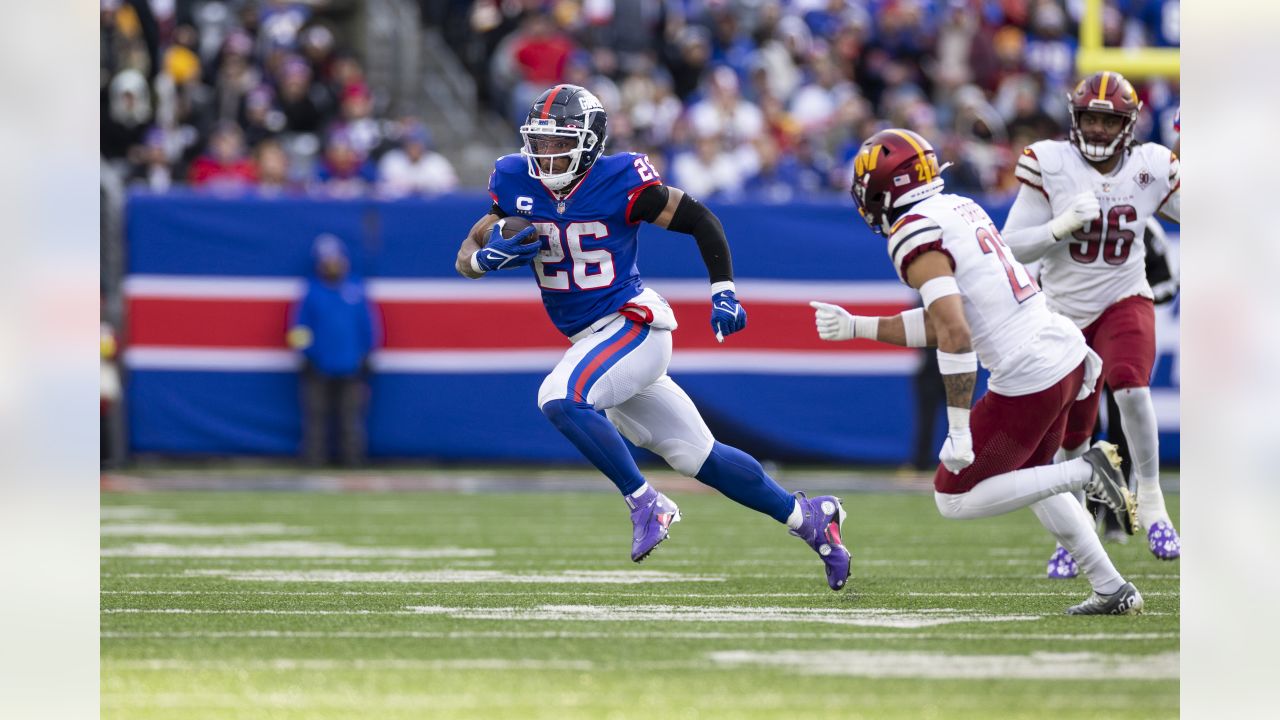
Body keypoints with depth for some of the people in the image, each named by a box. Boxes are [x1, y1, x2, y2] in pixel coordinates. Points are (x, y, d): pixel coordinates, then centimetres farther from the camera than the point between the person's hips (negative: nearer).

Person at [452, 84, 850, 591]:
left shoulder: (619, 183, -15)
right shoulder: (517, 183, 0)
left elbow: (698, 219, -5)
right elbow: (466, 257, 4)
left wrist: (723, 290, -10)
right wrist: (489, 256, -19)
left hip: (633, 324, -6)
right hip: (592, 339, 6)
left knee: (560, 398, -30)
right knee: (698, 456, 11)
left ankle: (646, 503, -18)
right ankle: (806, 516, 25)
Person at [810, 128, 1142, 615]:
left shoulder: (915, 236, -13)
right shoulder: (961, 208, 15)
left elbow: (955, 336, -22)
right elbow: (938, 326, 19)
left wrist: (959, 430, -21)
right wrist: (854, 327, 24)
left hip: (1027, 381, -9)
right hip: (1066, 354, 9)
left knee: (955, 499, 5)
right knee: (1028, 476, 29)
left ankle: (1085, 473, -6)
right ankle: (1114, 591, 25)